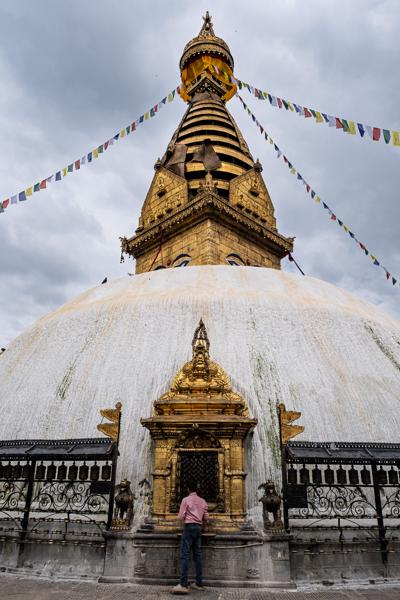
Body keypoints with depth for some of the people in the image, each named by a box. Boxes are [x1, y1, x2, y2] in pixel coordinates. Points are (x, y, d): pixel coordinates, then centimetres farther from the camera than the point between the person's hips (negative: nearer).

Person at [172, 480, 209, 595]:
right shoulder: (202, 501, 11)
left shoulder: (186, 499, -4)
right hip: (198, 528, 6)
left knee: (184, 555, -8)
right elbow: (206, 518, 11)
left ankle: (183, 585, -15)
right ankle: (199, 583, 10)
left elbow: (181, 517, -6)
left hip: (189, 527, -6)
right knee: (197, 555, 9)